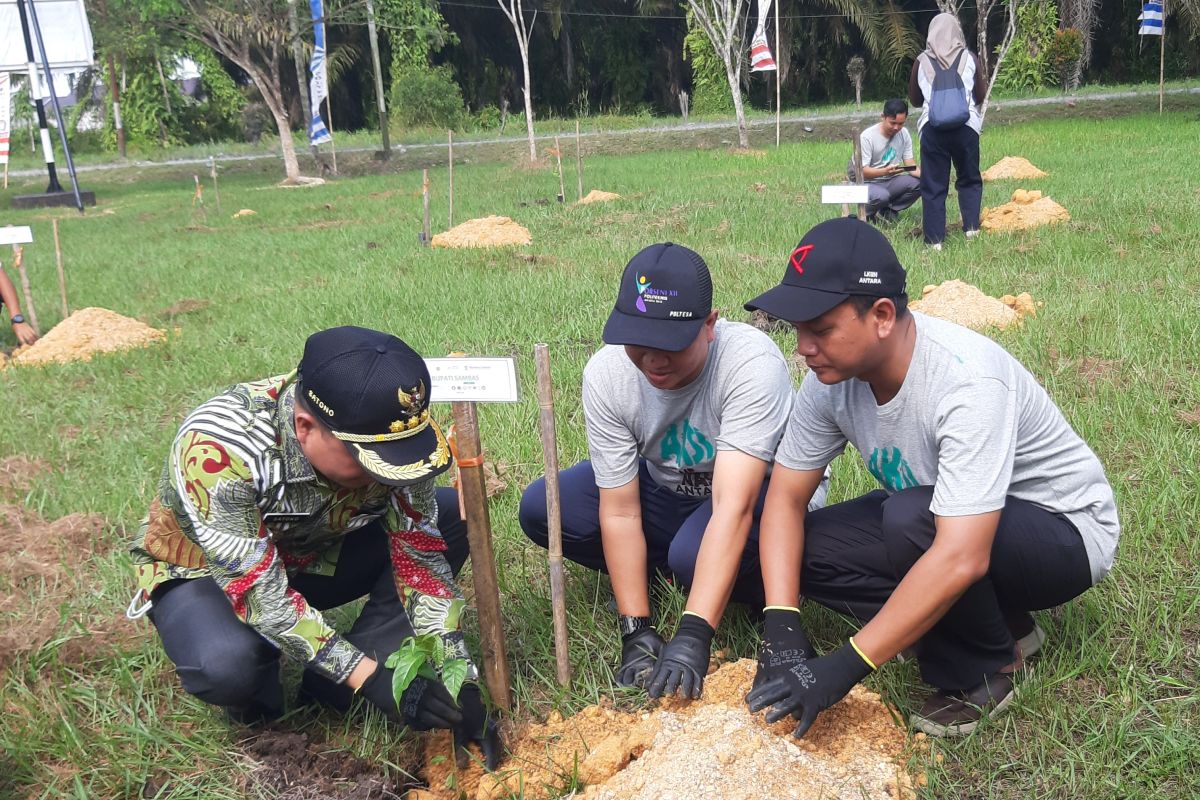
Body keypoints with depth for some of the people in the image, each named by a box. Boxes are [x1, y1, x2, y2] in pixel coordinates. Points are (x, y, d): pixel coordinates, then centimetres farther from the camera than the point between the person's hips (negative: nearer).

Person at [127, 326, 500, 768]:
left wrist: (459, 682, -23)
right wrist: (370, 678, -36)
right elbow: (259, 590, -33)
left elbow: (419, 555, -17)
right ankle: (252, 689, 0)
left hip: (310, 554, 5)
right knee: (227, 666, -38)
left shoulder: (383, 433, -24)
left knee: (450, 519, -15)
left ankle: (334, 688, -9)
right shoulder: (217, 448, -38)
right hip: (201, 568, -4)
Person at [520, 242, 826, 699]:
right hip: (667, 487, 4)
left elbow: (734, 508, -41)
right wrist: (636, 632, -23)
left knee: (693, 554, -36)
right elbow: (620, 512, -19)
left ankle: (760, 588, -1)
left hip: (761, 490, -4)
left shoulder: (752, 364, -35)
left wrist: (693, 636, -46)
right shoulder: (606, 374, -22)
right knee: (539, 508, -14)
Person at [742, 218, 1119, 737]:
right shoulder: (832, 374, -15)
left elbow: (960, 559, -41)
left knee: (909, 519, -36)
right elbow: (786, 499, -11)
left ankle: (981, 674, -7)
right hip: (939, 520, 7)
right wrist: (781, 629, -24)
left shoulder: (967, 382, -35)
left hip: (1065, 534, -7)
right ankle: (995, 625, 2)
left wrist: (844, 667, -39)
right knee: (801, 549, -12)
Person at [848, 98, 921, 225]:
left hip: (890, 181, 6)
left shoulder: (904, 133, 0)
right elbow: (862, 171, -20)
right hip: (868, 183, -5)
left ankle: (887, 211, -2)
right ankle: (866, 215, -3)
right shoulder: (867, 137, -16)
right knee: (881, 196, -38)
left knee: (920, 182, -20)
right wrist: (885, 171, -39)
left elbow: (910, 164, 0)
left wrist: (921, 173, -24)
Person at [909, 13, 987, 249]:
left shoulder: (921, 61, 1)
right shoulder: (970, 59, 1)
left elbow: (914, 99, 11)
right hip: (965, 126, 1)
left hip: (932, 129, 0)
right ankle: (971, 227, 7)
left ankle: (935, 239, 1)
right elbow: (981, 97, 8)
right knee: (969, 179, 17)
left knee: (933, 185, 5)